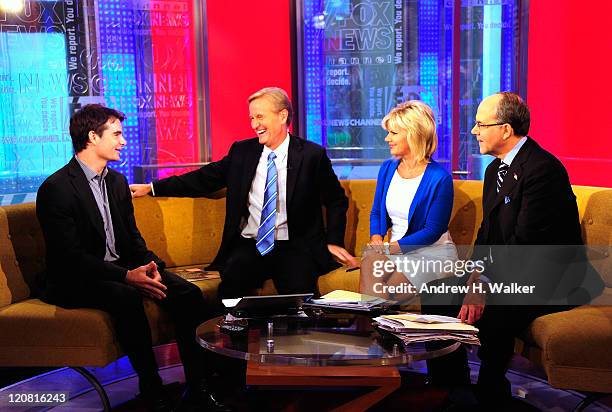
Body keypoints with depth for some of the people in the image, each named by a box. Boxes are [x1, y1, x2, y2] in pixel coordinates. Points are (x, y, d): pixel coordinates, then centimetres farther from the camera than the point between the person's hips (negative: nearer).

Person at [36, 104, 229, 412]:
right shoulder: (56, 188, -13)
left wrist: (150, 265, -8)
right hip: (75, 281, -7)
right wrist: (127, 276, -28)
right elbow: (70, 256, -20)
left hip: (121, 269, 7)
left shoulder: (117, 181, 12)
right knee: (126, 297, -37)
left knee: (188, 293, -14)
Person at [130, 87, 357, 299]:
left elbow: (336, 200, 9)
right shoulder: (242, 151, 8)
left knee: (299, 293, -29)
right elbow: (203, 179, 10)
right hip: (249, 246, 2)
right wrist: (152, 188, 5)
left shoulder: (312, 155, 0)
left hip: (294, 247, -2)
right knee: (229, 289, -27)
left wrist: (334, 242, -2)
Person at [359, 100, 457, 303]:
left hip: (432, 253, -5)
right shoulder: (387, 168, 8)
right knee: (370, 262, -29)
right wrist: (376, 238, -7)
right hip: (394, 250, 5)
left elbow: (433, 230, -13)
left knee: (387, 293, -29)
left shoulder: (439, 178, -11)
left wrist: (391, 248, -19)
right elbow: (376, 213, 15)